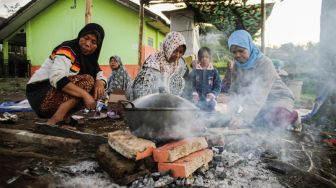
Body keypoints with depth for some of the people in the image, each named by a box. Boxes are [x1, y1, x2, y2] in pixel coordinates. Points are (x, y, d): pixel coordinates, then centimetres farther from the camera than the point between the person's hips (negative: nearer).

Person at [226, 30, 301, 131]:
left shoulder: (264, 63, -25)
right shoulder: (237, 65, -7)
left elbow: (260, 95, -35)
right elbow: (234, 90, -9)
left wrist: (243, 117, -45)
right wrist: (235, 113, -25)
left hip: (279, 98, -6)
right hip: (261, 102, 6)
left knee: (275, 117, -31)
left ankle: (291, 116, 8)